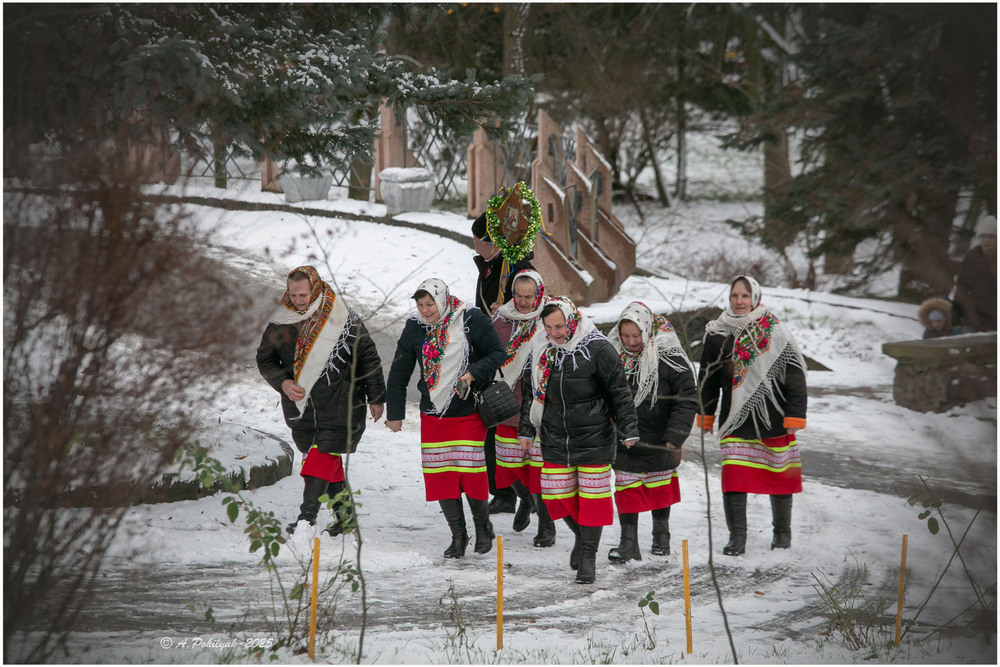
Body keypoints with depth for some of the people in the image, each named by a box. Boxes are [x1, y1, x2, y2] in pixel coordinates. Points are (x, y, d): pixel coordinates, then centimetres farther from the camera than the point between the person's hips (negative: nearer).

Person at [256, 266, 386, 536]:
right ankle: (344, 513, 22)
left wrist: (376, 398, 4)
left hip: (338, 404, -4)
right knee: (329, 461, 11)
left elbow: (368, 357, 1)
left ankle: (308, 516, -18)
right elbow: (265, 358, 11)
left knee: (323, 456, -13)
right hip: (300, 404, 4)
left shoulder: (342, 317, -7)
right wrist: (283, 383, -7)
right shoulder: (280, 322, 1)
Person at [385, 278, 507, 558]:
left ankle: (482, 525, 17)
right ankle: (458, 535, 12)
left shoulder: (472, 321, -10)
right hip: (433, 416, 4)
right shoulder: (415, 328, 1)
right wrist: (395, 414, 10)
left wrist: (473, 373, -20)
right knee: (440, 476, 0)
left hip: (469, 413, -4)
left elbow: (498, 354, -3)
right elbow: (398, 374, 10)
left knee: (471, 472, -7)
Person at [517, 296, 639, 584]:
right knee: (556, 496, 6)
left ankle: (588, 555, 12)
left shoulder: (598, 350, -11)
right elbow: (530, 392, 15)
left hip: (594, 438, -4)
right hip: (555, 439, 4)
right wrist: (526, 430, 15)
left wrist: (629, 430, -7)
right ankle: (581, 535, 33)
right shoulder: (540, 350, 3)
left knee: (592, 496, 0)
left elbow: (619, 391, -5)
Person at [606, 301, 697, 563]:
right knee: (626, 487, -2)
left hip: (658, 440, -2)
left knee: (659, 485, 14)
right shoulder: (613, 355, -4)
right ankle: (628, 542, 2)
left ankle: (661, 536, 31)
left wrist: (675, 436, -18)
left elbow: (687, 399, -13)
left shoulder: (669, 358, -16)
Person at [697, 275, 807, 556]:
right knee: (733, 477, -8)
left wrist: (795, 415, -8)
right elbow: (708, 378, 14)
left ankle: (782, 532, 26)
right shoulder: (717, 334, 4)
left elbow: (795, 377, -2)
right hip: (736, 420, 1)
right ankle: (737, 538, -1)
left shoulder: (776, 333, -4)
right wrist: (705, 414, 13)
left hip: (773, 418, -1)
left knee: (780, 475, 9)